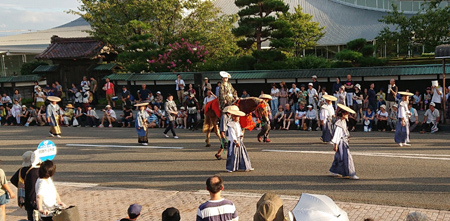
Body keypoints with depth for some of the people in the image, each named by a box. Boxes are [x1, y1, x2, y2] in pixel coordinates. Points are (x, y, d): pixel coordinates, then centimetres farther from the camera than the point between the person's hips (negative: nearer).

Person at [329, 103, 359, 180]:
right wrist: (335, 145, -22)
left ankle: (334, 171, 27)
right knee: (346, 157, -8)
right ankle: (350, 174, -5)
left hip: (344, 142, 10)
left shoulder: (344, 121, 12)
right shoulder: (339, 123, -20)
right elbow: (336, 134, -21)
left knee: (338, 157, 17)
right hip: (341, 142, -10)